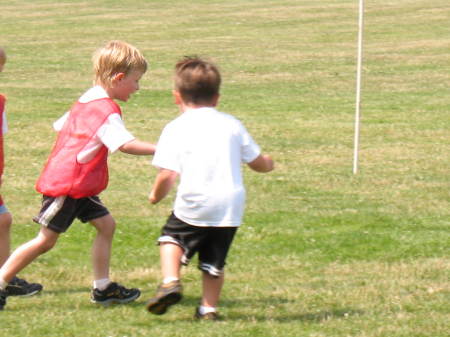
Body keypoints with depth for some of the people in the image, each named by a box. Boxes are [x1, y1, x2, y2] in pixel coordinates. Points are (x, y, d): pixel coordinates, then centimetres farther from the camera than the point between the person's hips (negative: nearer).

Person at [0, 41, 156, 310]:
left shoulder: (87, 101, 14)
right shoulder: (106, 110, -18)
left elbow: (60, 126, 25)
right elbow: (126, 144, -30)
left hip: (79, 186, 10)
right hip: (68, 184, -10)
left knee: (106, 224, 7)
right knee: (46, 240, -4)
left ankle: (102, 287, 9)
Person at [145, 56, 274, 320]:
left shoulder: (176, 128, -2)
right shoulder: (232, 125, 10)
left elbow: (167, 175, -10)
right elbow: (259, 163, 17)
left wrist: (157, 195, 11)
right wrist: (268, 162, 41)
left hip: (194, 205, -3)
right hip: (231, 205, 3)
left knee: (172, 238, 22)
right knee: (214, 262, 17)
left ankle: (171, 281, 1)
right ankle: (210, 307, 15)